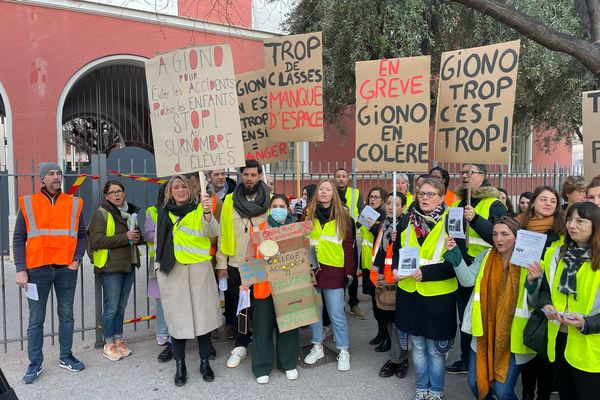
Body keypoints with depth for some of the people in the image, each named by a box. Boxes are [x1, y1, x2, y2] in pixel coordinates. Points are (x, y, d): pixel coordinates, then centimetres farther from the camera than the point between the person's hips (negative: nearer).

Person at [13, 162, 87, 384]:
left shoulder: (74, 204, 6)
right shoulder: (28, 204, 1)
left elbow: (82, 234, 10)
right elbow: (19, 239, 0)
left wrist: (77, 259, -3)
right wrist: (21, 270, -7)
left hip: (66, 269, 2)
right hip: (38, 270, -2)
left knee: (66, 315, 11)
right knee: (36, 319, 6)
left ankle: (66, 357, 23)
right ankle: (35, 363, 17)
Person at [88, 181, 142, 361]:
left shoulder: (130, 211, 13)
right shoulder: (101, 213, -8)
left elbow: (136, 233, 26)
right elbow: (96, 240, -19)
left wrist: (137, 236, 1)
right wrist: (125, 238, -21)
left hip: (128, 265, 7)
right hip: (110, 267, -7)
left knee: (121, 306, 15)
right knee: (111, 307, 0)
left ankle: (118, 340, 27)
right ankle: (109, 345, 14)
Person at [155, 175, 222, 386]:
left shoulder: (199, 209, -1)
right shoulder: (163, 212, 9)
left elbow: (213, 232, -17)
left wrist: (207, 212, -34)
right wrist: (159, 265, 17)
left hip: (199, 268, -2)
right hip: (172, 271, 2)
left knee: (203, 314, 3)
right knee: (178, 316, 4)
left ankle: (205, 362, 18)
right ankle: (180, 365, 18)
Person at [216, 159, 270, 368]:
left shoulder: (269, 200, 0)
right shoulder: (230, 201, 2)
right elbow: (223, 233, 2)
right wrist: (221, 263, -1)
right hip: (236, 265, 1)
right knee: (238, 306, 11)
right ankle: (241, 345, 27)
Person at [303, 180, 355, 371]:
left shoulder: (343, 216, 2)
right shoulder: (308, 213, 5)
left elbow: (348, 246, 2)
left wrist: (349, 271, -2)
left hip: (333, 270, -2)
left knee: (337, 314, 3)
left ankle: (343, 351, 18)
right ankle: (317, 347, 29)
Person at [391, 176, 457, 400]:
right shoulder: (407, 220, 3)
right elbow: (397, 250, 13)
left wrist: (426, 272, -23)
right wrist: (395, 269, -7)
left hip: (437, 296, -4)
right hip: (409, 293, 4)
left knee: (435, 348, 11)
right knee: (417, 345, 17)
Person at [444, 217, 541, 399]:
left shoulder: (528, 263, -9)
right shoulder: (485, 257, 2)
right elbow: (467, 280, -10)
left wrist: (532, 282, -29)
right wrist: (454, 253, -20)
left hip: (512, 337, -3)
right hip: (485, 333, 4)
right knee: (475, 383, 10)